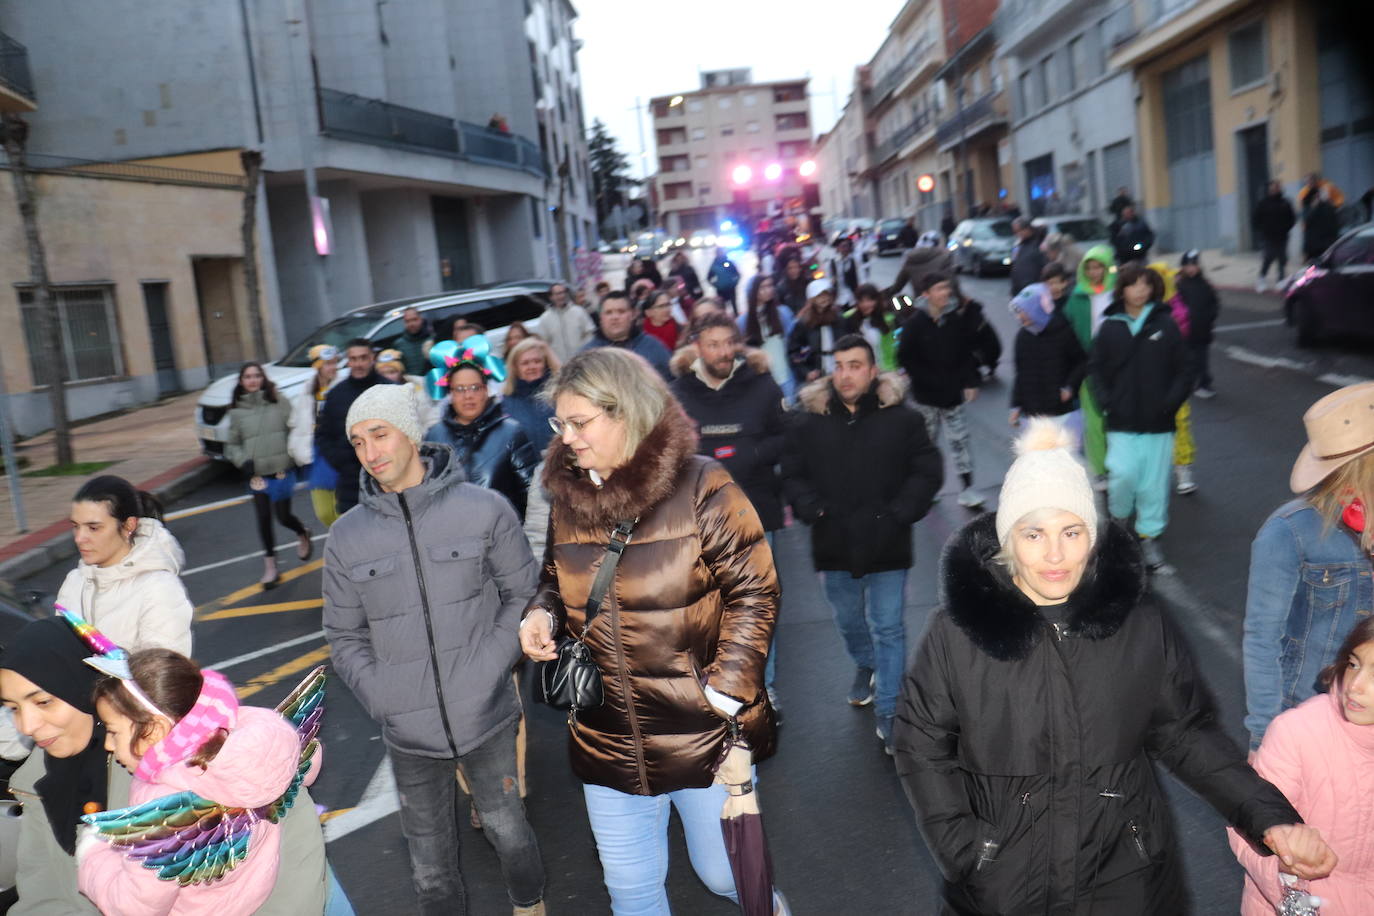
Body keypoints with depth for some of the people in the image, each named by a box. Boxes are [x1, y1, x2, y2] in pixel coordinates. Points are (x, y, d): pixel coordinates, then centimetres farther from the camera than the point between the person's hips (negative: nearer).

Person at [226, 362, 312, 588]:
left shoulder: (279, 403, -2)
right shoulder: (237, 411, 3)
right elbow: (232, 444, 8)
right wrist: (242, 461, -9)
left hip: (282, 471, -1)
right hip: (256, 474, 2)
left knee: (283, 516, 4)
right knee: (263, 519, 2)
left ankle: (303, 536, 39)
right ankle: (270, 567, 16)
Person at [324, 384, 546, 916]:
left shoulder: (485, 509, -8)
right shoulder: (347, 537, -1)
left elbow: (523, 593, -1)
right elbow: (345, 636, 6)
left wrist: (489, 669, -11)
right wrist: (380, 698, -8)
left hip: (487, 717, -1)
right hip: (408, 733, 1)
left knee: (507, 828, 19)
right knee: (430, 864, 14)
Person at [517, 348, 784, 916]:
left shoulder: (700, 487, -14)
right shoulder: (566, 497, 1)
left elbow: (753, 592, -13)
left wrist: (725, 692, -18)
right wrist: (541, 614, -6)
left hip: (702, 732, -4)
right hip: (608, 738, 5)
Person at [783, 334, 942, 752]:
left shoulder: (901, 419, -7)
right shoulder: (810, 422, -2)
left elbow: (928, 472, -3)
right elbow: (793, 474, 6)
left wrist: (899, 514, -13)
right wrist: (812, 509, -10)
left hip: (886, 545, -3)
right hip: (834, 544, 3)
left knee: (888, 629, 1)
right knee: (849, 622, 21)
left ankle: (888, 711, 12)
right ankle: (865, 667, 51)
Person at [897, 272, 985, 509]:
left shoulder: (955, 320, -1)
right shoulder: (915, 323, -11)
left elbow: (967, 354, 7)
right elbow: (905, 358, -11)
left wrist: (971, 382, -1)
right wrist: (930, 380, -14)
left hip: (953, 394, 2)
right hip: (927, 396, -2)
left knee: (960, 440, 2)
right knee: (927, 441, 11)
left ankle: (967, 490, 6)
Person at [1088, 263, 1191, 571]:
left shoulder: (1165, 325, 0)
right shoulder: (1111, 327, 1)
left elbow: (1183, 372, 4)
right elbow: (1095, 369, 8)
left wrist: (1170, 402, -9)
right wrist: (1107, 402, -5)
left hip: (1158, 423, 1)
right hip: (1122, 422, 0)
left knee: (1154, 483, 4)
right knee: (1123, 474, -12)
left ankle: (1149, 537, 20)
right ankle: (1117, 519, 18)